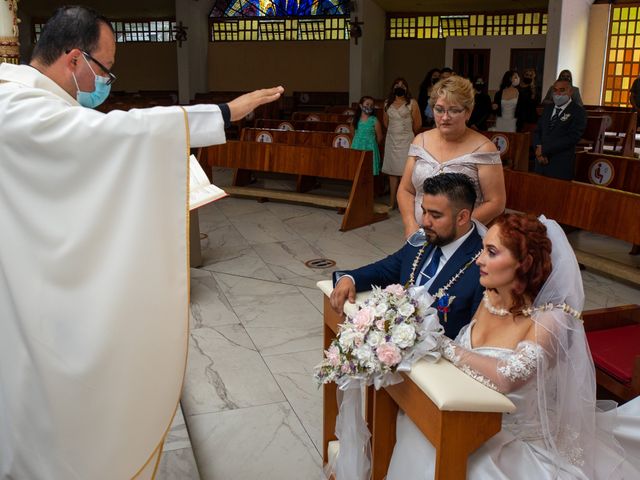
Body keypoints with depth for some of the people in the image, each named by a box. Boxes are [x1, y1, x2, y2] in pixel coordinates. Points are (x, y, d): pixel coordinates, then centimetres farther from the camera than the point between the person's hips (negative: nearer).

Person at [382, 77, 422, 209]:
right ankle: (392, 202, 10)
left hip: (406, 140, -4)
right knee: (392, 171, 5)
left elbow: (417, 124, 0)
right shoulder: (387, 103, 10)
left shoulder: (412, 103, -3)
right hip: (391, 140, 4)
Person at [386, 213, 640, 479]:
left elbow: (506, 378, -34)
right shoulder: (491, 297, -3)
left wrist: (443, 345, -26)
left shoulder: (551, 319, -22)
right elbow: (465, 353, 6)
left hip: (519, 443, -6)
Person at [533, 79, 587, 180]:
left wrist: (544, 149, -15)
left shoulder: (578, 112, -5)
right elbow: (537, 131, 12)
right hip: (541, 163, 5)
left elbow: (571, 138, -15)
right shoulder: (548, 109, 16)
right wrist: (538, 149, -8)